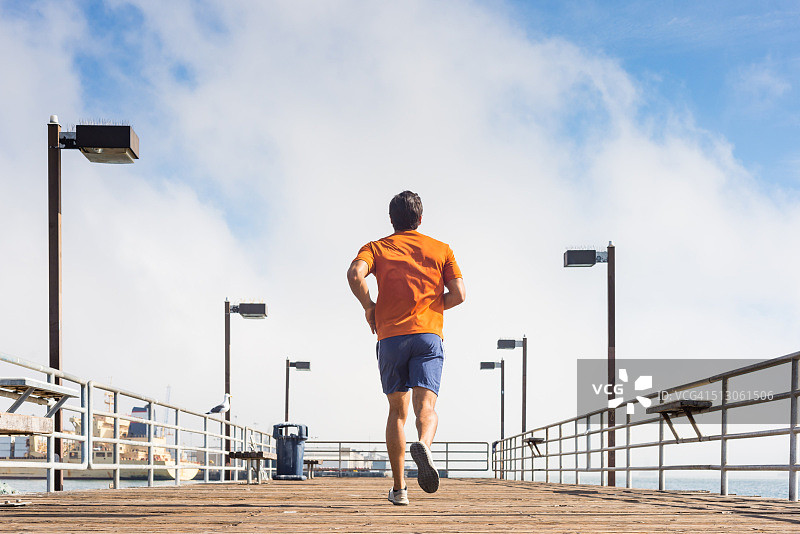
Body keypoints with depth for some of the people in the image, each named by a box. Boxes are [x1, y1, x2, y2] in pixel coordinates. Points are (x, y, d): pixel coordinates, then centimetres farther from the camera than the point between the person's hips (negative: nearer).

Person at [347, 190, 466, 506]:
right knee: (426, 407, -11)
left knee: (397, 411, 12)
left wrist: (369, 307, 4)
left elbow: (355, 273, -10)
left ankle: (399, 488, 11)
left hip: (391, 336, 1)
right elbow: (458, 294, 5)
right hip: (429, 334, -1)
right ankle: (423, 444, -46)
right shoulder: (441, 249, 15)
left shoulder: (377, 248, 12)